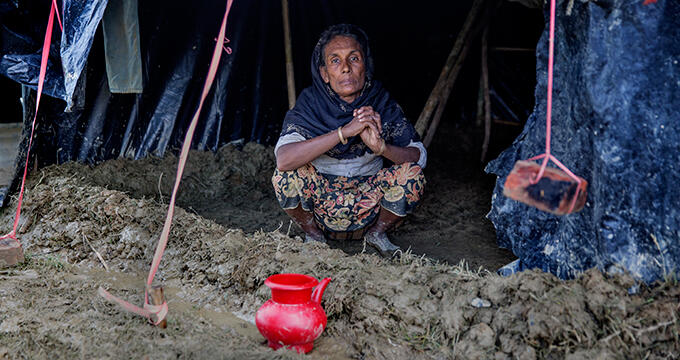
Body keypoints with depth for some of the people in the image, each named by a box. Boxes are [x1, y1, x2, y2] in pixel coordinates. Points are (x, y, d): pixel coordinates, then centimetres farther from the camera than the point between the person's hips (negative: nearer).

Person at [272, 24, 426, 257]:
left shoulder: (382, 105, -9)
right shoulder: (309, 105, -15)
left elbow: (419, 156, -13)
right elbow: (283, 159, -32)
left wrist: (381, 147, -34)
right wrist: (345, 131, -37)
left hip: (369, 201, 2)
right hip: (321, 201, -1)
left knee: (411, 174, -23)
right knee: (287, 175, -28)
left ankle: (377, 233, 5)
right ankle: (313, 234, 1)